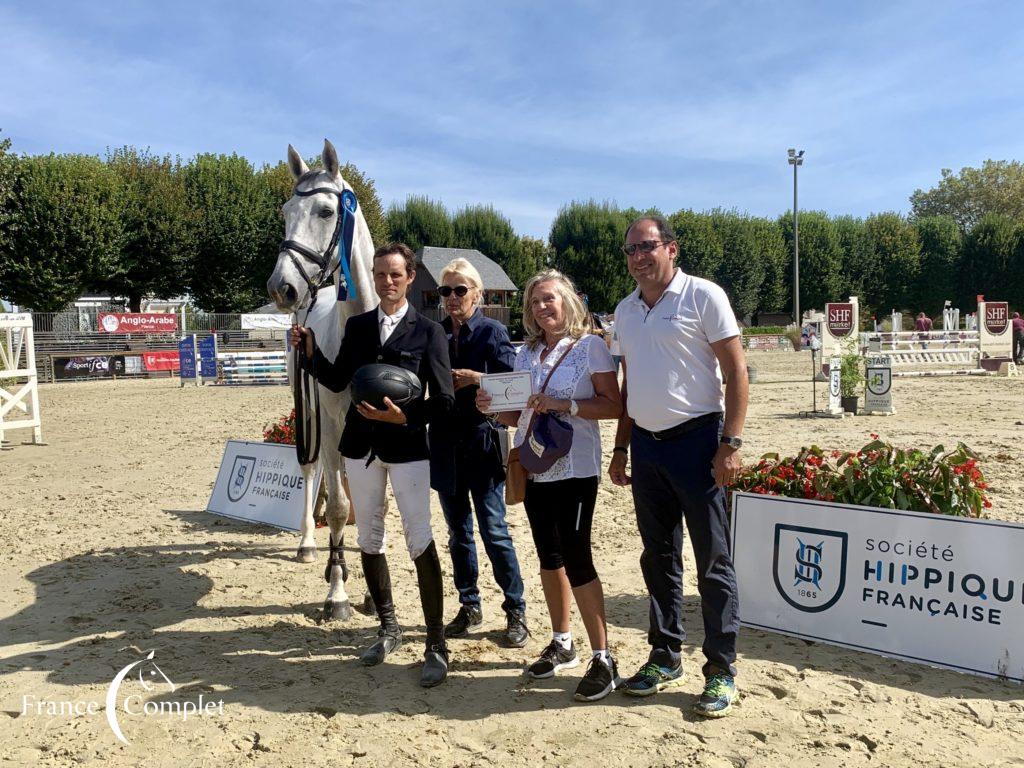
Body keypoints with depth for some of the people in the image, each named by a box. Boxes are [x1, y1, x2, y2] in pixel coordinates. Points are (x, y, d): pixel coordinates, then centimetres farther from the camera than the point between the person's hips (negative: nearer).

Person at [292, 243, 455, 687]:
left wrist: (404, 417, -22)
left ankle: (436, 645, 5)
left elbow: (443, 400, -8)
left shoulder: (427, 332, -5)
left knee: (420, 542, -7)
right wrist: (310, 351, -1)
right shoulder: (356, 326, 8)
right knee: (369, 540, 13)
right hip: (361, 446, 5)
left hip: (407, 446, -5)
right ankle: (388, 629, 31)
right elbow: (337, 381, 12)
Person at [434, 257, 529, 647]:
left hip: (482, 442, -5)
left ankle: (516, 611, 11)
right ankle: (469, 606, 27)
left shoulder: (492, 331, -4)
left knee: (494, 530, -3)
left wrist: (476, 378, -19)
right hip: (446, 442, 5)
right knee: (458, 530, 13)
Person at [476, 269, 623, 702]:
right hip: (534, 468, 6)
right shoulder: (526, 353, 13)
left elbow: (614, 406, -10)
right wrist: (493, 407, -4)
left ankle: (603, 658, 2)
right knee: (548, 556, 12)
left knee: (575, 557, -9)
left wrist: (564, 405, -21)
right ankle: (561, 643, 28)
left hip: (575, 468, -6)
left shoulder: (590, 346, -4)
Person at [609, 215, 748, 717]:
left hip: (695, 439, -6)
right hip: (645, 444, 6)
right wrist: (621, 448, 15)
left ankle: (721, 671, 14)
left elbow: (736, 371, -9)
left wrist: (731, 443, -16)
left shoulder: (703, 296, -6)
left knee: (713, 561, 1)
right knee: (658, 557, 13)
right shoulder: (625, 311, 13)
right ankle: (665, 658, 27)